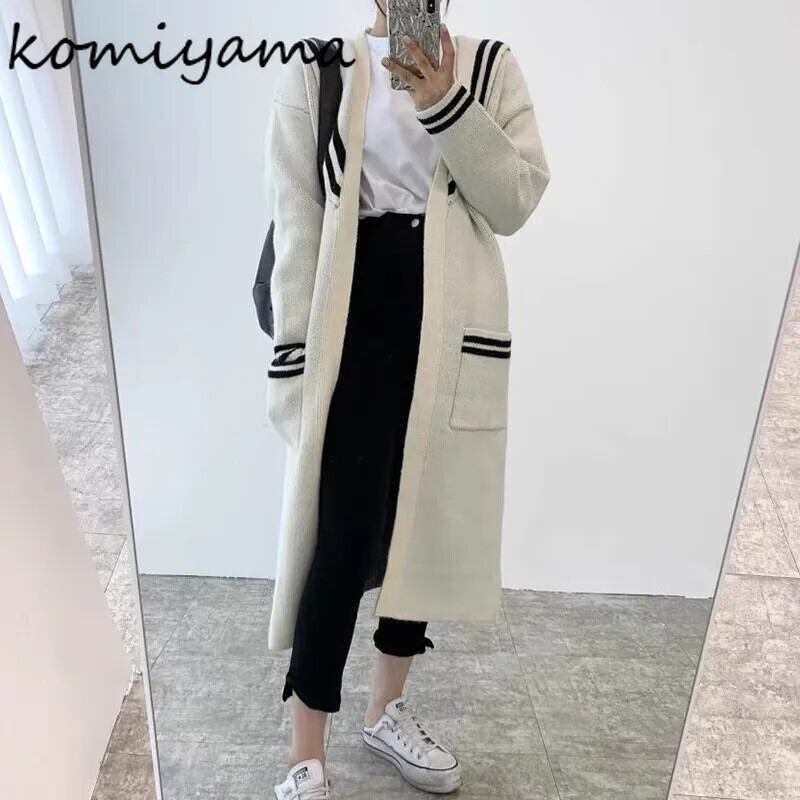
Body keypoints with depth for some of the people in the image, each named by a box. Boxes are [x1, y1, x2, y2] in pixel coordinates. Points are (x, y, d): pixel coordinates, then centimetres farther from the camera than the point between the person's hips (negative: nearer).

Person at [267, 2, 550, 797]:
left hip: (452, 322, 3)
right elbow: (297, 219, -2)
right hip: (354, 314, -3)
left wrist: (446, 104, -12)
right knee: (343, 532, -6)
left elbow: (516, 202, -1)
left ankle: (387, 709, 33)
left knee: (431, 517, 10)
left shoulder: (491, 66, 10)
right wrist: (295, 357, -7)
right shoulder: (315, 69, 4)